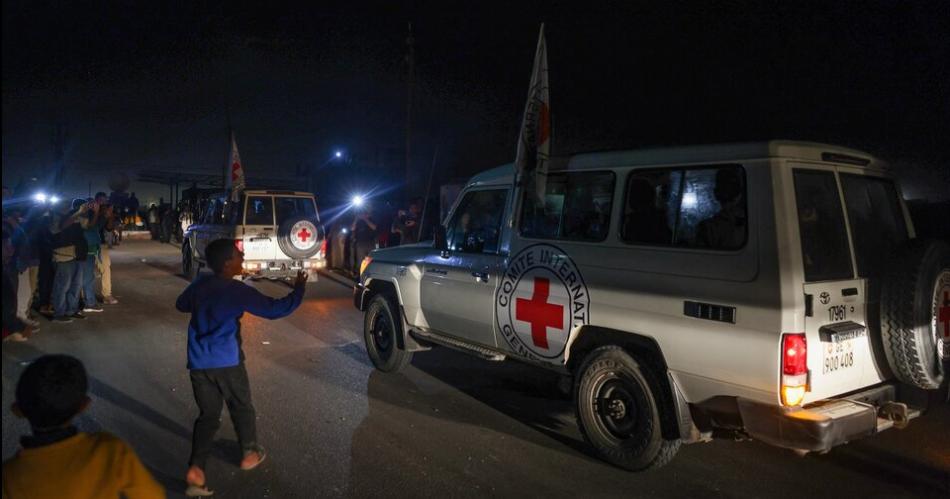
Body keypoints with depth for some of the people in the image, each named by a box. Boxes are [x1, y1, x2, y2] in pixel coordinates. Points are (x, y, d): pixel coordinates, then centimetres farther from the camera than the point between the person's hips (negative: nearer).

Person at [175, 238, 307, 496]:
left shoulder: (199, 285, 4)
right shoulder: (238, 291, -13)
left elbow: (181, 305, 24)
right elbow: (275, 309, -12)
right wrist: (299, 290, 1)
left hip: (199, 362, 5)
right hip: (227, 362, -5)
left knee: (208, 414, 13)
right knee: (241, 407, 17)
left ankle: (195, 468, -1)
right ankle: (250, 453, 31)